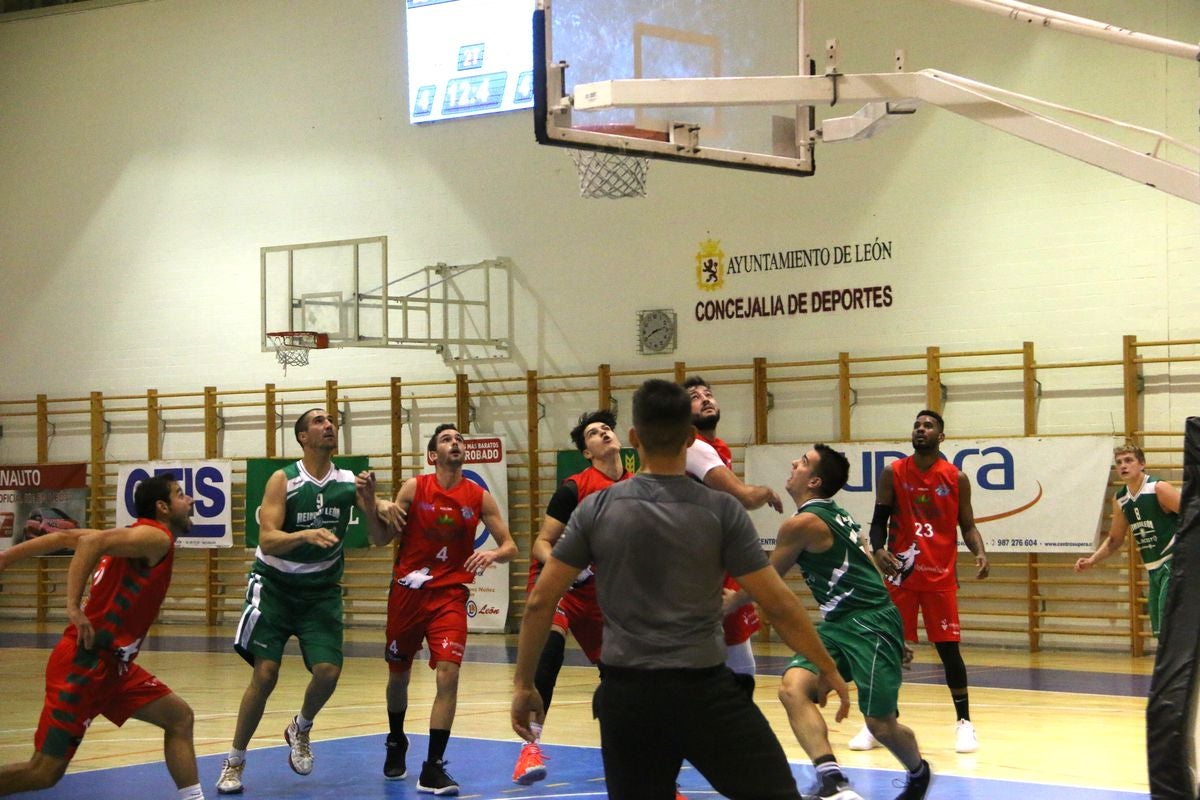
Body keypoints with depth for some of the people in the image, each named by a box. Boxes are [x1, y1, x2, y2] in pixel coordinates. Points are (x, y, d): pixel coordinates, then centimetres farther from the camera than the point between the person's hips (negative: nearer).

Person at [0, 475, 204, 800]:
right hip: (84, 665, -10)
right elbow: (92, 541, -27)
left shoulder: (135, 536, 17)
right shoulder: (155, 538, -10)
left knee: (179, 717, 10)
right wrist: (74, 606, -33)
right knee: (44, 772, -8)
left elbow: (63, 537, 12)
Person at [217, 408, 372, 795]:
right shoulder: (283, 480, -11)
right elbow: (267, 540, -19)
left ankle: (300, 730, 20)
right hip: (275, 585, -2)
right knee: (265, 674, -10)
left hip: (321, 590, 2)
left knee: (328, 671, -12)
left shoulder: (349, 482, -2)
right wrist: (306, 535, -37)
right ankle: (234, 762, 5)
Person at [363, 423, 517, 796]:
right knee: (399, 674, 14)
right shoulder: (414, 488, -3)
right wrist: (370, 503, -17)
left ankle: (433, 769, -12)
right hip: (407, 592, 1)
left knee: (448, 673, -17)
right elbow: (381, 539, -1)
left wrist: (493, 554, -21)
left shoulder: (479, 497, -1)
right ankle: (396, 744, 42)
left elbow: (510, 546, 2)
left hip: (450, 595, -1)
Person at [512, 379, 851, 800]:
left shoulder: (597, 509, 1)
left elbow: (539, 602, 1)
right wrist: (827, 668, 8)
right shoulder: (721, 511, -5)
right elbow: (778, 604, -4)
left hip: (624, 694, 3)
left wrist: (523, 684, 11)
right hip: (703, 691, -3)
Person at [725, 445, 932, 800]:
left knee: (880, 724, -4)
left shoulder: (803, 522, -14)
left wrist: (724, 605, 12)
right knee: (792, 688, -13)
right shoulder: (834, 514, 14)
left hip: (870, 623, -9)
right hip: (838, 624, 9)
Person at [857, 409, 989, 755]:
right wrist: (878, 549, -18)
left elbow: (967, 525, 4)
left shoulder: (956, 478, 0)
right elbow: (879, 520, 2)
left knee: (948, 648, -1)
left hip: (941, 576, -1)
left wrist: (980, 553, -16)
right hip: (901, 573, 1)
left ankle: (964, 722, 10)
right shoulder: (893, 473, 0)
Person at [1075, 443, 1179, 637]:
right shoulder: (1120, 500, 8)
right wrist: (1092, 560, 10)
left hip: (1174, 564, -8)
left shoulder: (1159, 489, -14)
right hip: (1154, 569, 8)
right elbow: (1115, 539, 22)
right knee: (1160, 629, 11)